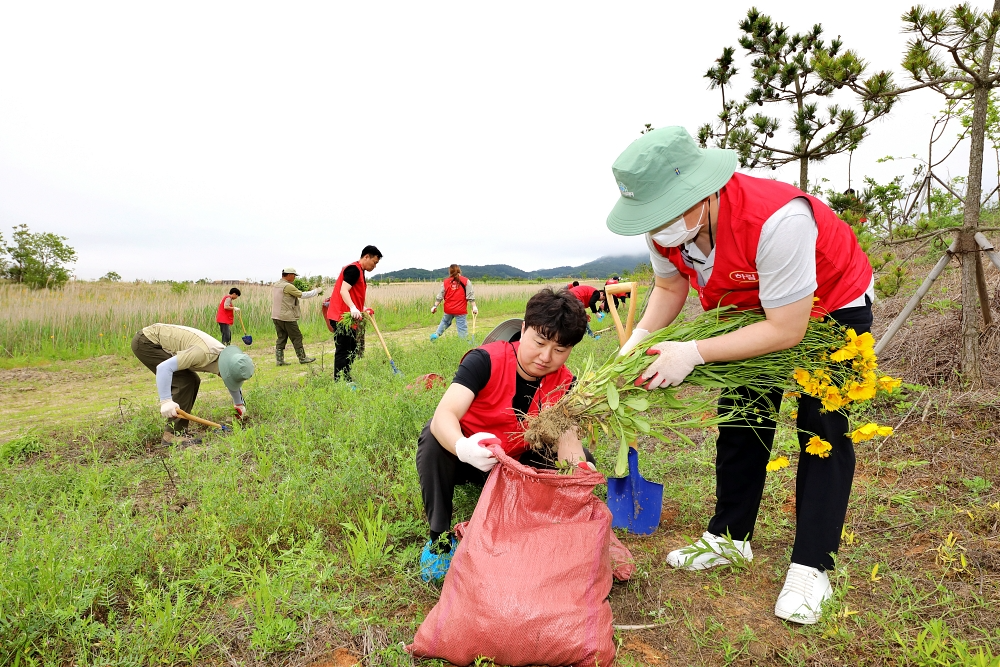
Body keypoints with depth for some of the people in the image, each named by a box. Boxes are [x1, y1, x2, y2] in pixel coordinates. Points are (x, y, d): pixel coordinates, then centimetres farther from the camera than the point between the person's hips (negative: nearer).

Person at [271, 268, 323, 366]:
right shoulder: (288, 286, -16)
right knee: (297, 337, 3)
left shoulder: (275, 285, 12)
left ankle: (279, 360, 9)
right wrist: (317, 291, -2)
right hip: (287, 317, -8)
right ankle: (302, 358, 11)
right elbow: (302, 295, -14)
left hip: (276, 316, 8)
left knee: (281, 338, 11)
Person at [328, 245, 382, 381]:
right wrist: (353, 308, -37)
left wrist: (363, 309, 18)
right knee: (343, 352, -9)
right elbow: (343, 291, -24)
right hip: (341, 317, -11)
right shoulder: (354, 269, -12)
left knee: (352, 352, 14)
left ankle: (347, 381, 21)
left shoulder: (359, 272, 20)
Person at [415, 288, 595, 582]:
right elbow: (444, 416, -38)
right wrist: (463, 447, -60)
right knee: (434, 435, -34)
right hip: (465, 458, -3)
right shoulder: (485, 361, -25)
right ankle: (439, 535, -17)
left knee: (582, 461, -15)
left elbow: (567, 436, -21)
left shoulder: (564, 384, -11)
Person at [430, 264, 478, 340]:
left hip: (448, 309, 3)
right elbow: (470, 296, -6)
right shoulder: (465, 281, -3)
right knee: (462, 327, 1)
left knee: (445, 322, 28)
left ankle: (436, 335, 23)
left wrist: (435, 306, 12)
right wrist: (474, 307, -3)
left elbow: (440, 296, 5)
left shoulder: (446, 282, 4)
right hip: (460, 310, -3)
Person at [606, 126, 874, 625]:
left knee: (822, 430, -8)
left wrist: (694, 353, -38)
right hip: (755, 307, 6)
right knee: (741, 419, 8)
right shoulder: (666, 226, -24)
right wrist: (640, 338, -22)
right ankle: (729, 537, 22)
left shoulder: (777, 219, -44)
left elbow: (787, 331, -36)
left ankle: (811, 568, 4)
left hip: (831, 306, -5)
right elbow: (670, 288, -5)